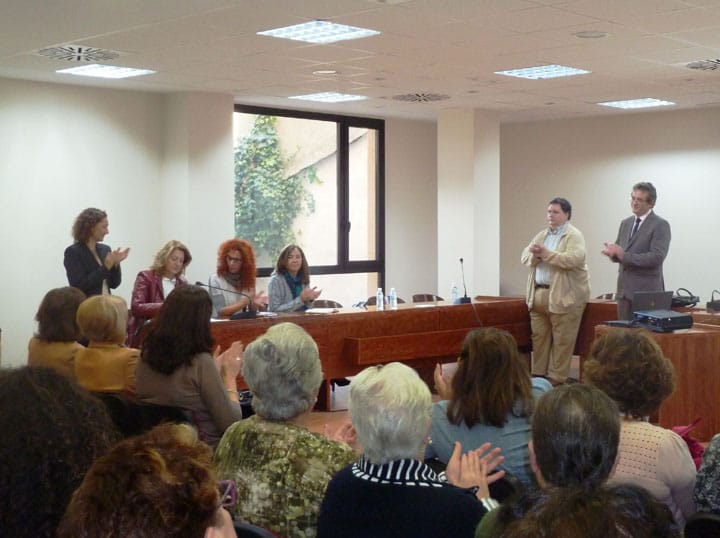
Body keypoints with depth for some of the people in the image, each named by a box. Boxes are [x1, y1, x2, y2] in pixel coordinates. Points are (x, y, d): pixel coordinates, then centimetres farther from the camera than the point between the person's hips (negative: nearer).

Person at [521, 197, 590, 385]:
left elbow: (574, 259, -21)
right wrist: (535, 255, -11)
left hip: (564, 296, -7)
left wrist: (546, 253, -21)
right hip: (538, 293, 7)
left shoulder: (574, 236, -5)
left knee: (562, 340, -2)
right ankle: (538, 375, 18)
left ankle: (556, 379, 4)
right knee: (539, 336, 10)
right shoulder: (541, 235, 17)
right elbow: (525, 257, 12)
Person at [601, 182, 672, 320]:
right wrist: (612, 252, -6)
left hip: (646, 292, -7)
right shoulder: (625, 223, 15)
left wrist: (624, 255, -21)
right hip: (624, 290, 7)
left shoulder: (660, 225, -8)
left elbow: (657, 257, -19)